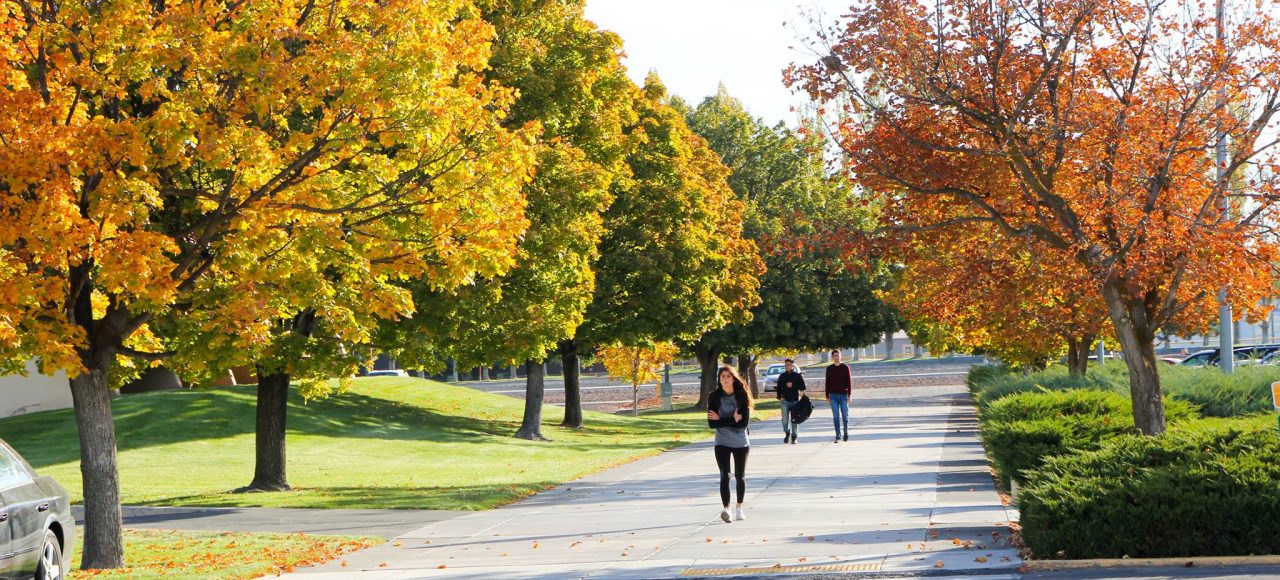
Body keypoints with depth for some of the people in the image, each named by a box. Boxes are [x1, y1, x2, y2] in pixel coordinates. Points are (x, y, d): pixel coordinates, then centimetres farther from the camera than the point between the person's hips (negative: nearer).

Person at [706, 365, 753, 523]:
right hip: (722, 443, -1)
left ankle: (739, 508, 27)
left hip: (741, 442, 1)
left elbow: (744, 422, -14)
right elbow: (711, 423, -10)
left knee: (740, 476, 11)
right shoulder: (714, 397, -4)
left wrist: (721, 420, -15)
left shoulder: (742, 396, -6)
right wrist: (733, 420, -15)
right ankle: (726, 509, -24)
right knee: (724, 476, -13)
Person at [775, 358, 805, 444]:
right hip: (785, 400, 1)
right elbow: (779, 388, 11)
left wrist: (793, 386, -11)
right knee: (785, 419, -7)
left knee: (794, 419, 1)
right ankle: (787, 433, 17)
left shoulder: (798, 376, 5)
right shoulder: (782, 376, 9)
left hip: (795, 400, -1)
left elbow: (802, 387, 1)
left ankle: (794, 437, 8)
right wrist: (780, 397, -1)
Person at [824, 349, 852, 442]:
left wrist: (849, 394, -8)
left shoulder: (845, 367, 1)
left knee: (845, 416, 3)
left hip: (843, 395, -2)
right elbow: (827, 383, 10)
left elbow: (849, 381, -1)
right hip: (833, 395, 2)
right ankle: (838, 435, 1)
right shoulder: (829, 368, 7)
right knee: (836, 417, -1)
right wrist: (827, 396, 5)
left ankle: (846, 432, 23)